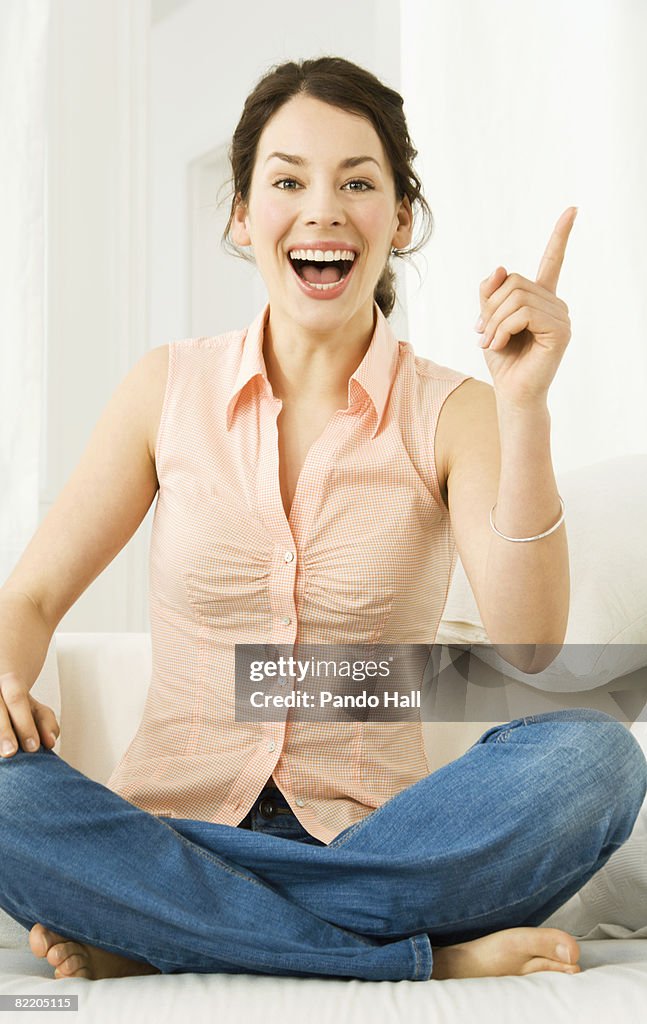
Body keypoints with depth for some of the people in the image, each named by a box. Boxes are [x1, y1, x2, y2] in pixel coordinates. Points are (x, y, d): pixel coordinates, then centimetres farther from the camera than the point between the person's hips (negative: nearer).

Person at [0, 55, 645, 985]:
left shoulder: (454, 412, 0)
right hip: (174, 828, 1)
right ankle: (428, 961, -21)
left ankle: (152, 945, -22)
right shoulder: (170, 389, 4)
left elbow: (526, 650, -15)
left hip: (376, 844, 0)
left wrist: (523, 409, -25)